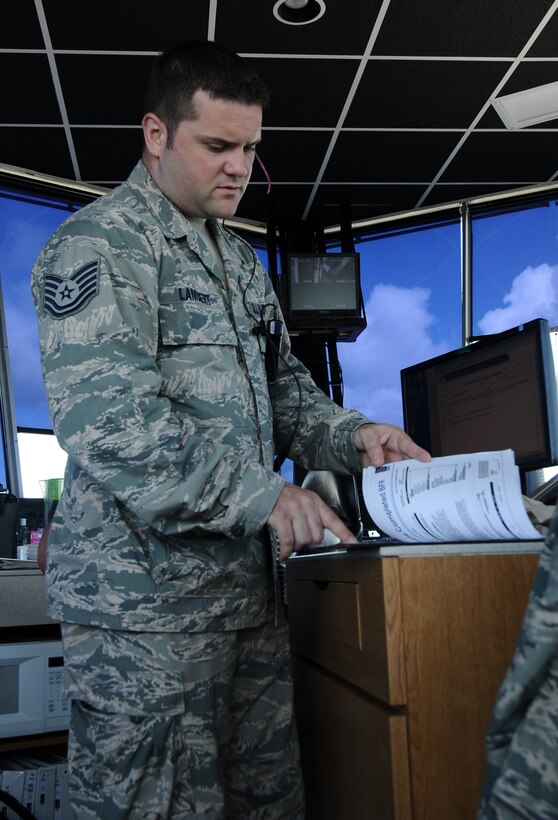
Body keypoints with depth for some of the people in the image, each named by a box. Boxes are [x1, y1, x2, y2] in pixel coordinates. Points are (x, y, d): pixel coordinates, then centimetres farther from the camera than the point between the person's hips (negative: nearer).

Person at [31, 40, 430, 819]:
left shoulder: (240, 259, 18)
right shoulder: (99, 244, -8)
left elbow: (279, 381, 21)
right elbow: (103, 415, -21)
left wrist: (348, 434, 1)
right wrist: (261, 492, -23)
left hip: (249, 581, 8)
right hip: (146, 590, -7)